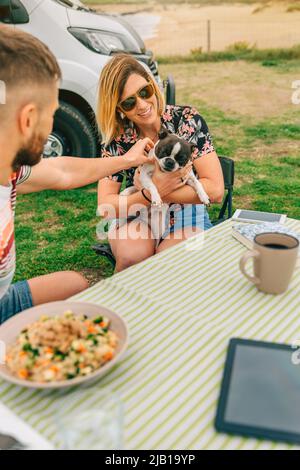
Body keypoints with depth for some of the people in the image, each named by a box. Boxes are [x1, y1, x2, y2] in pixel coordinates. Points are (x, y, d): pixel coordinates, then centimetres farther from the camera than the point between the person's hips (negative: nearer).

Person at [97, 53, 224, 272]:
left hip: (186, 214, -1)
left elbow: (215, 190, -19)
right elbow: (105, 206, -10)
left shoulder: (187, 119, -13)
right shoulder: (117, 139, -8)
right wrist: (152, 193, -24)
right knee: (131, 254, -31)